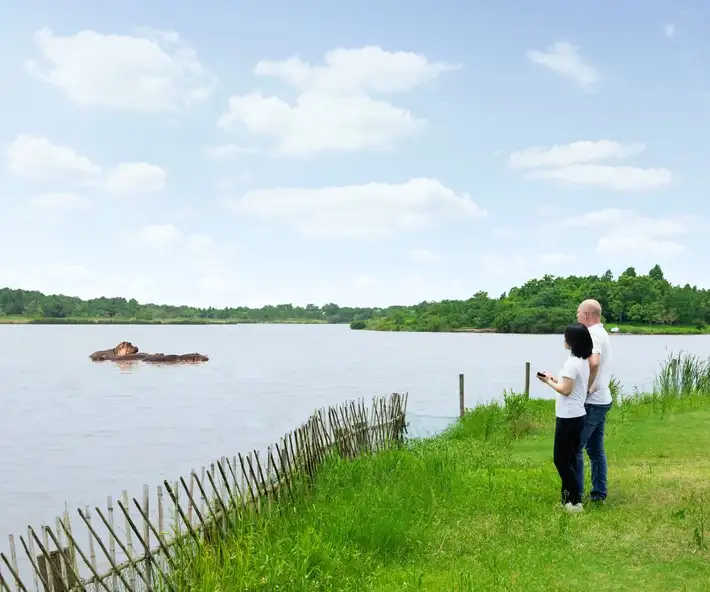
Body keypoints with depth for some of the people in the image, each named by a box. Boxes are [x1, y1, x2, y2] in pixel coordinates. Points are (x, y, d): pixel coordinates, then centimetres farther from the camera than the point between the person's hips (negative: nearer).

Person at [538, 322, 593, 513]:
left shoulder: (572, 362, -19)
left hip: (568, 417, -9)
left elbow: (566, 390, -19)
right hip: (577, 416, 9)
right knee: (569, 458, 14)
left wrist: (549, 382, -6)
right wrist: (555, 380, 11)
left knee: (561, 458, -2)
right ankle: (569, 498, 20)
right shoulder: (584, 361, 10)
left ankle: (575, 501, 0)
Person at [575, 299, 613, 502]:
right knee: (596, 449, 14)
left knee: (575, 447, -4)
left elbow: (594, 363, -35)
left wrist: (587, 388, -23)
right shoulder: (602, 333, 15)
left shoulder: (592, 335, -17)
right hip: (602, 400, 10)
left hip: (591, 401, -10)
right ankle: (599, 492, 20)